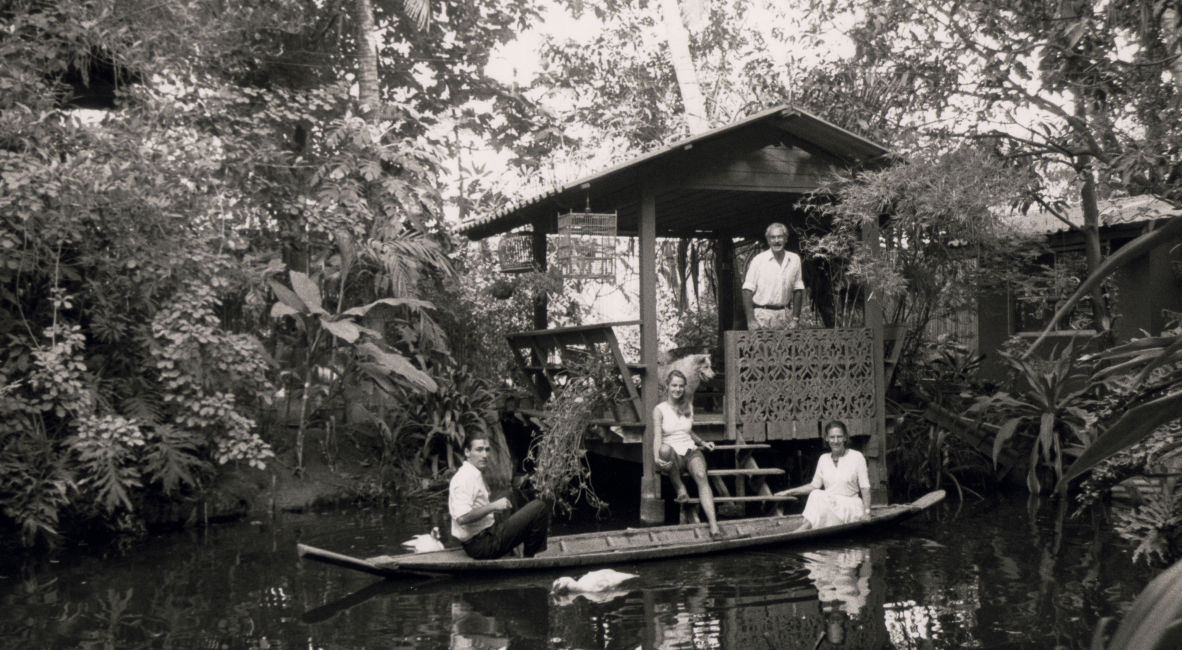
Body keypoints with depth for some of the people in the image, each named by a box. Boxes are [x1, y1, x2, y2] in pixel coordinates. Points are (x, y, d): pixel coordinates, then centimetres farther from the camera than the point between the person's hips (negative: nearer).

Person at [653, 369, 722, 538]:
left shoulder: (688, 407, 16)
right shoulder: (659, 410, 1)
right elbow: (657, 437, -12)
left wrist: (702, 443, 15)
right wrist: (657, 458, -29)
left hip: (691, 451, 3)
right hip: (673, 457, -3)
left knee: (701, 476, -32)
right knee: (666, 449, -42)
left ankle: (713, 524, -45)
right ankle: (679, 488, -19)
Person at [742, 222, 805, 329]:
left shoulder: (794, 259, 9)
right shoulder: (758, 260, -2)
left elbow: (798, 290, 13)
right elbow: (747, 290, -5)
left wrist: (795, 319, 7)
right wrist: (751, 320, -13)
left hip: (783, 315, 3)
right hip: (761, 314, -3)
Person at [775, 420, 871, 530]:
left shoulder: (856, 457, -1)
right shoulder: (823, 459, 11)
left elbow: (865, 487, -1)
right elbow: (814, 485, 16)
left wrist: (866, 513, -9)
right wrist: (789, 492, 11)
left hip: (850, 508, -4)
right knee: (816, 494, -30)